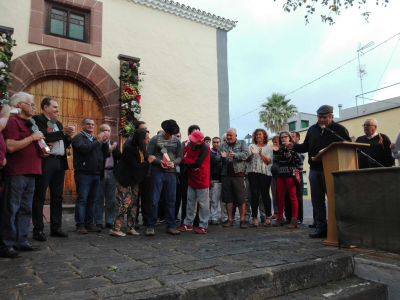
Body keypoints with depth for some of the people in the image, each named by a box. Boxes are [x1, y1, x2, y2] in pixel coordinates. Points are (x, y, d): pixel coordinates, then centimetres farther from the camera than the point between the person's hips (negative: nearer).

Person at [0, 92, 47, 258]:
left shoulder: (29, 123, 21)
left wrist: (41, 151, 13)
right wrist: (33, 137, -14)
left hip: (30, 173, 9)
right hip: (16, 173, -9)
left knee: (25, 210, 11)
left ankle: (21, 241, 19)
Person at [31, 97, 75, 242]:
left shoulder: (58, 123, 21)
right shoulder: (38, 119, -2)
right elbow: (44, 136, -18)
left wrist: (68, 136, 3)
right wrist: (63, 132, -13)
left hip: (60, 162, 8)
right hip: (45, 162, -7)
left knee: (57, 196, 9)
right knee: (40, 196, -2)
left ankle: (55, 228, 16)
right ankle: (38, 230, 5)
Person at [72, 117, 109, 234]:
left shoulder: (97, 139, 19)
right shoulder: (78, 137, 2)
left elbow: (105, 154, 12)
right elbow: (84, 149, -18)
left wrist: (105, 142, -2)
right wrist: (98, 141, -15)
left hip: (96, 174, 6)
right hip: (83, 174, -6)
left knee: (92, 200, 8)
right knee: (82, 200, -4)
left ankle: (89, 223, 15)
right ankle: (80, 225, 1)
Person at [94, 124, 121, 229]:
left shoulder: (114, 144, 16)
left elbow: (119, 157, 4)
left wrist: (114, 149, -11)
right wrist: (109, 151, -18)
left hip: (111, 173, 4)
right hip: (100, 173, -4)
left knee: (111, 198, 7)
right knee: (99, 198, 2)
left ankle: (109, 221, 15)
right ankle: (98, 222, 10)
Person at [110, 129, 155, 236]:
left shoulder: (141, 149, 6)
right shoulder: (129, 149, -20)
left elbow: (141, 164, 7)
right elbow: (135, 166, -22)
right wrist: (148, 161, -15)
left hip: (134, 180, 9)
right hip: (125, 180, -8)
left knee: (133, 203, 9)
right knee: (124, 203, -9)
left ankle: (131, 228, 17)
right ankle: (115, 229, 0)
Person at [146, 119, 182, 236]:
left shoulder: (177, 141, 10)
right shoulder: (155, 139, 1)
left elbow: (180, 156, 9)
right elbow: (149, 154, -2)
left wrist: (174, 162, -12)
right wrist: (159, 162, -17)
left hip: (171, 173, 3)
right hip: (157, 172, -3)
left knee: (171, 201, 8)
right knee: (154, 200, -2)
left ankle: (170, 226, 18)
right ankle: (151, 226, 8)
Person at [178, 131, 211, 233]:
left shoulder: (204, 147, -17)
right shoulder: (189, 145, 5)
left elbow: (197, 163, -21)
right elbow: (183, 156, 6)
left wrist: (185, 160, -9)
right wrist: (191, 166, -11)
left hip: (201, 179, -7)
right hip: (191, 178, 7)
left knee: (203, 203, 1)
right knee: (190, 202, 14)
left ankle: (203, 226, 9)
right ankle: (188, 224, 24)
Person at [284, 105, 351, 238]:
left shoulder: (339, 129, -1)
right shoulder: (312, 129, 14)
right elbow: (305, 147, 17)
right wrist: (293, 146, 1)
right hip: (314, 170, 5)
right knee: (317, 200, 7)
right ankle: (321, 227, 16)